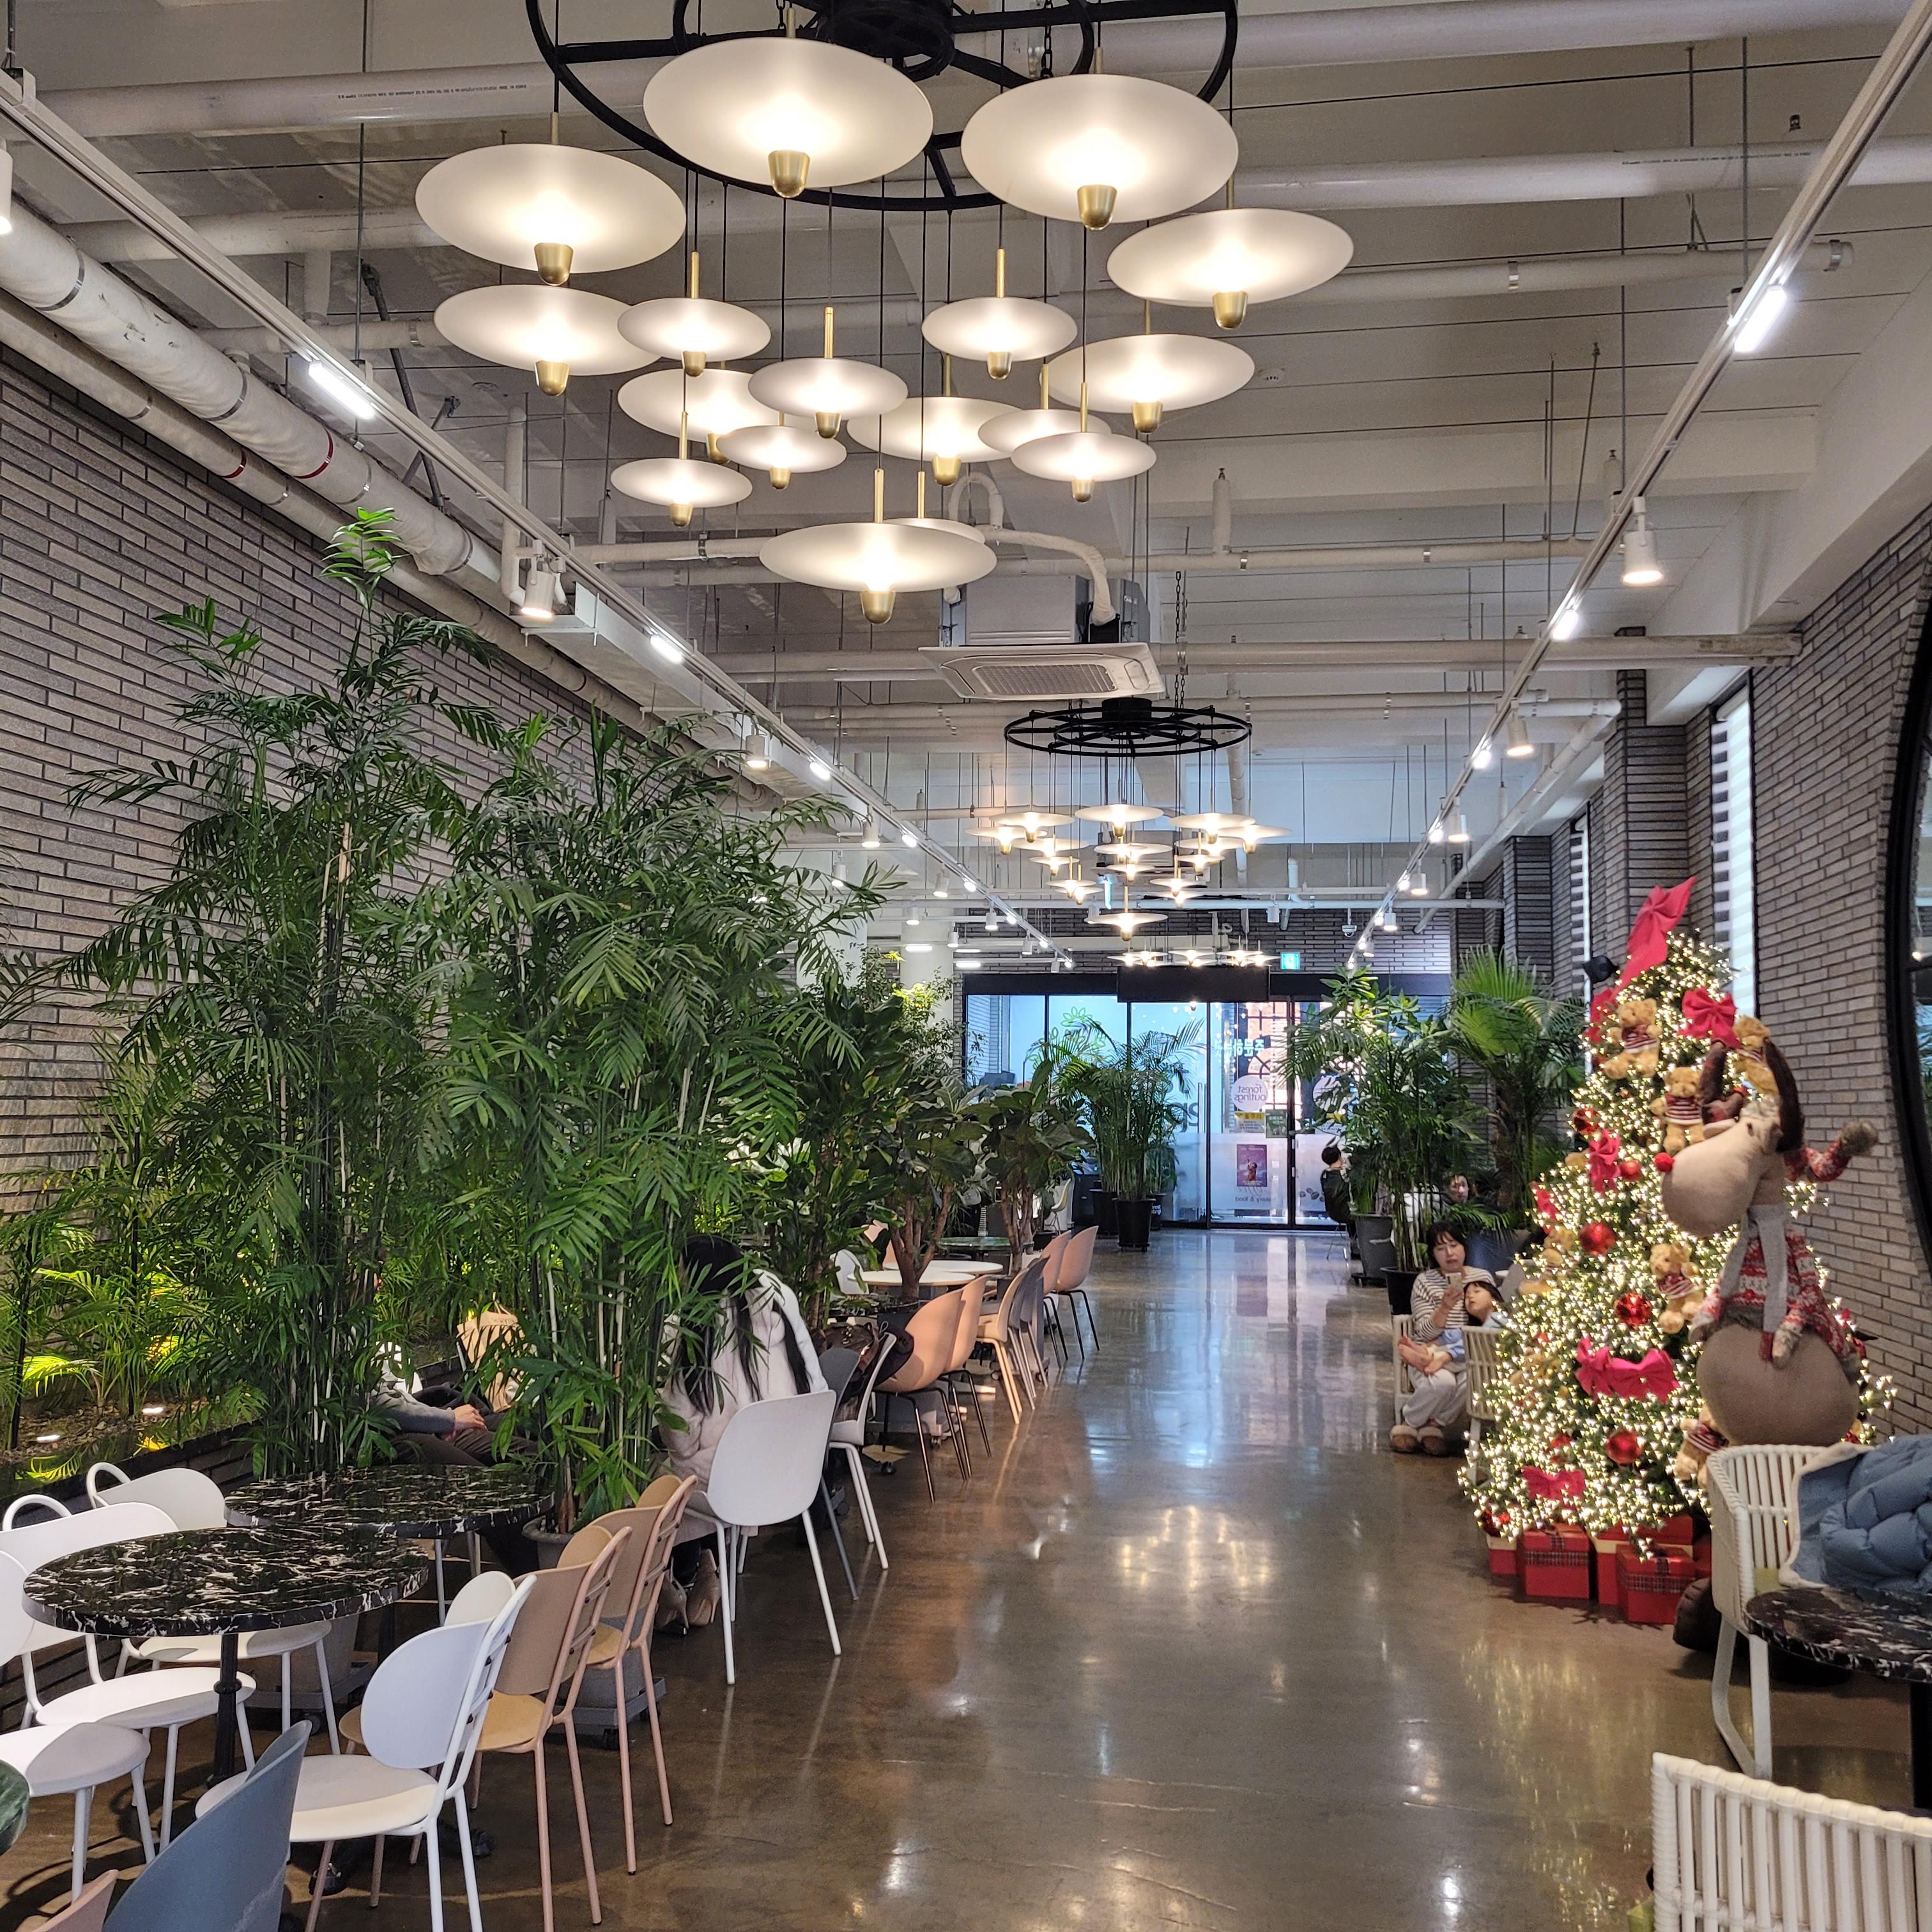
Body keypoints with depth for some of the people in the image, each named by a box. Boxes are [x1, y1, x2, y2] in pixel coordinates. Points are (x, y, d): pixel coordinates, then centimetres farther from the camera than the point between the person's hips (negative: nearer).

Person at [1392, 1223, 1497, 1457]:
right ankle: (1409, 1422, -8)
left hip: (1469, 1356, 2)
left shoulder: (1482, 1277, 9)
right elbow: (1424, 1333, -4)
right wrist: (1445, 1307, -23)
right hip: (1430, 1354, -2)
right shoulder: (1425, 1282, 3)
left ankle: (1436, 1423, -11)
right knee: (1442, 1382, -37)